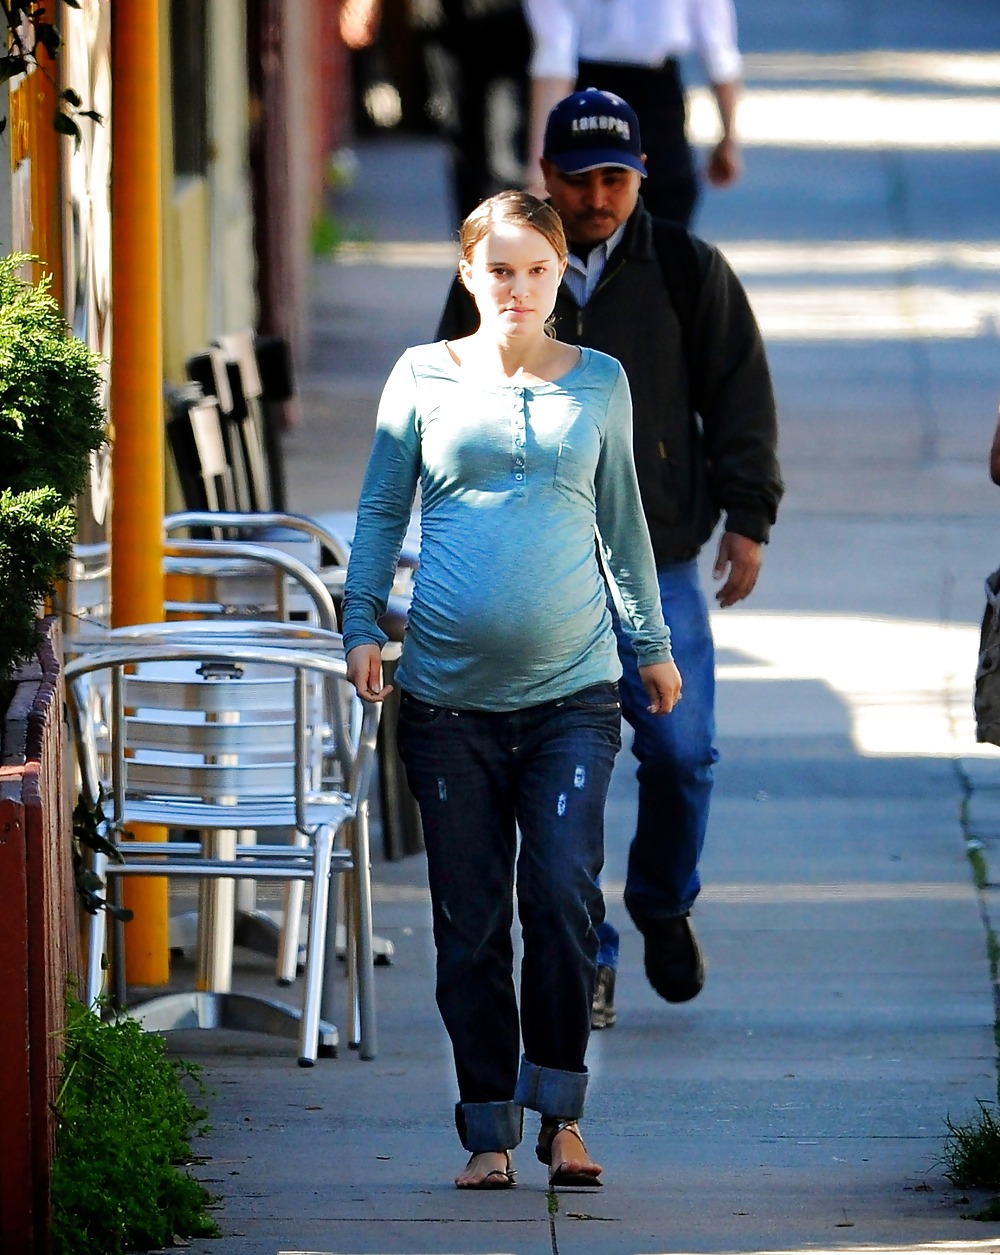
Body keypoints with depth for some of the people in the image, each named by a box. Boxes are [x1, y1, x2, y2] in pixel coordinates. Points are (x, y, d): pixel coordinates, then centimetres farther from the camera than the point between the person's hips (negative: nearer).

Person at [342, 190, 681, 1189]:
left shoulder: (599, 383, 10)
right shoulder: (423, 378, 6)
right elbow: (380, 511, 12)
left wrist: (650, 639, 25)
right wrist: (362, 624, 1)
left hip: (572, 692, 0)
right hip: (449, 694, 0)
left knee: (564, 896, -13)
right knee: (470, 921, 2)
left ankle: (561, 1115, -1)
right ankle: (489, 1133, 11)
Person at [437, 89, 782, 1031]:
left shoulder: (687, 273, 6)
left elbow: (738, 395, 8)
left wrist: (745, 518, 1)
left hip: (657, 566, 0)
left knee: (679, 748, -7)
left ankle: (662, 908, 20)